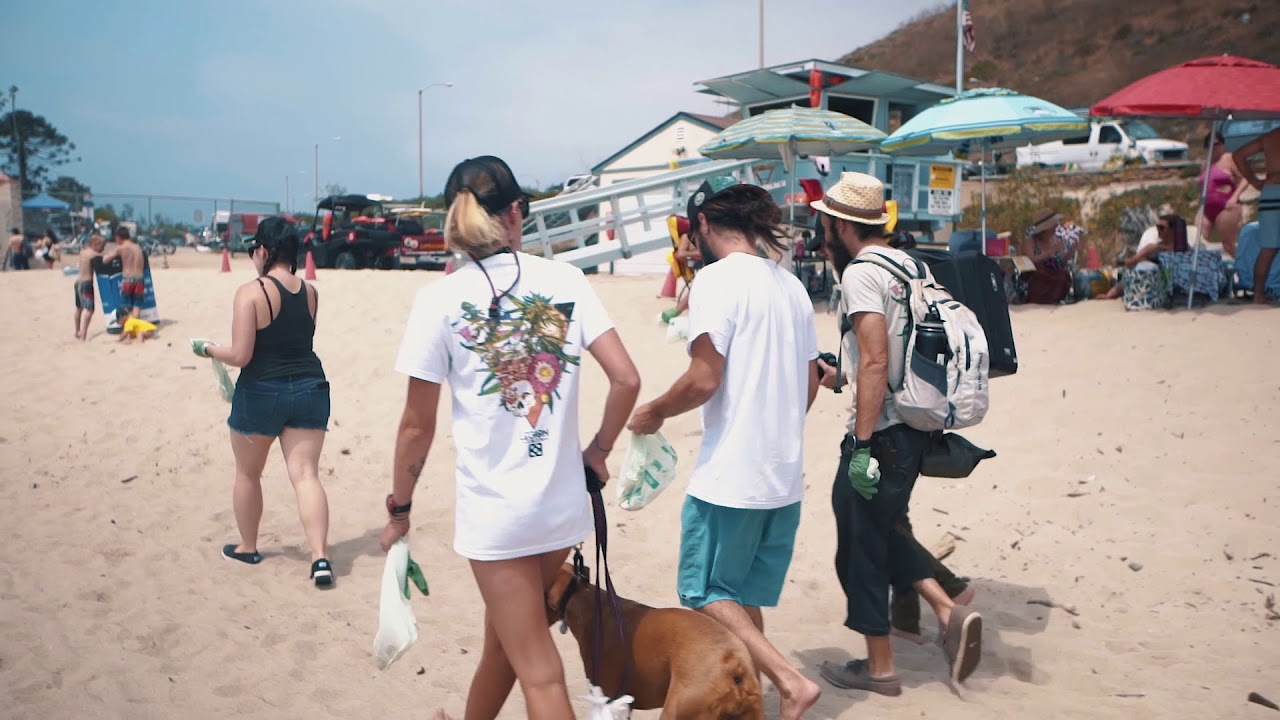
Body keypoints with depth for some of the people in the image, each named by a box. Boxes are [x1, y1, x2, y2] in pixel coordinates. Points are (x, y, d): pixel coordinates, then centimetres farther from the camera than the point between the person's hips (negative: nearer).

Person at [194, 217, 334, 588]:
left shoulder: (251, 292, -14)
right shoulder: (310, 292, 2)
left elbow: (240, 356, -16)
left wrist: (207, 349, 2)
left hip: (261, 392, -4)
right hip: (309, 388, 4)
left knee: (247, 473, 18)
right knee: (306, 474, 1)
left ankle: (247, 547, 35)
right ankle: (320, 557, -12)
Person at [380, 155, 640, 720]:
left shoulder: (441, 298, -8)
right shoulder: (566, 280, -2)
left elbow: (418, 424, -5)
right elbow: (627, 380, -5)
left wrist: (399, 508, 8)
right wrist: (598, 450, 11)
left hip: (494, 509, -4)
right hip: (564, 504, 4)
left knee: (539, 673, 6)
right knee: (506, 636, 27)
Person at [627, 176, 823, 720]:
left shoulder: (717, 277, -12)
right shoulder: (790, 284, 11)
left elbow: (704, 379, -18)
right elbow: (810, 385, 16)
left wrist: (654, 413, -2)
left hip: (730, 475, -8)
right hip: (785, 473, 8)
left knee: (706, 593, 5)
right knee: (745, 597, 17)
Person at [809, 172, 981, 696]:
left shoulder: (861, 273, -16)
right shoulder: (906, 264, 10)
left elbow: (875, 361, -24)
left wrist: (862, 446, -22)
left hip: (880, 432, -9)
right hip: (913, 426, 9)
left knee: (860, 545, 6)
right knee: (883, 530, 24)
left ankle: (879, 667, 19)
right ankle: (949, 612, 13)